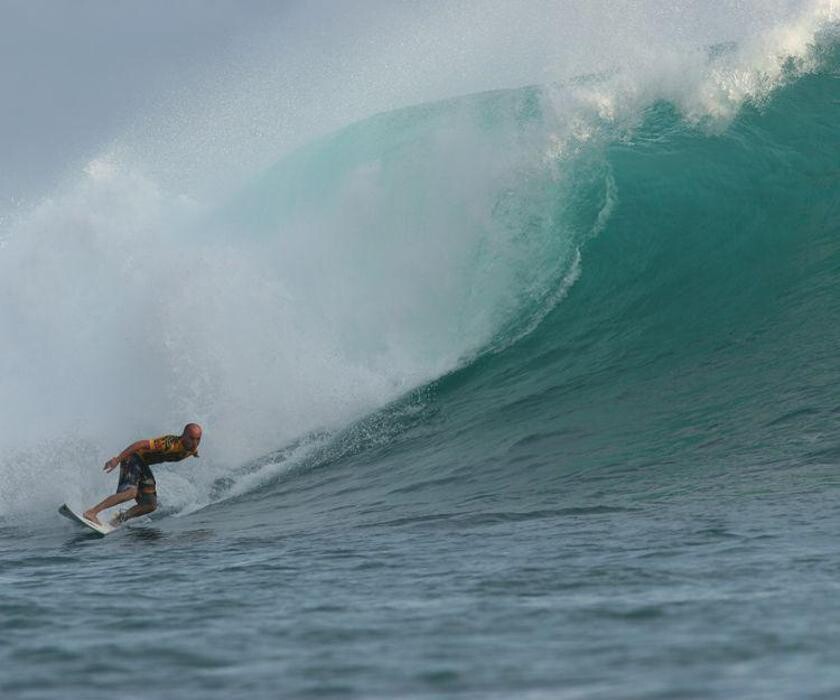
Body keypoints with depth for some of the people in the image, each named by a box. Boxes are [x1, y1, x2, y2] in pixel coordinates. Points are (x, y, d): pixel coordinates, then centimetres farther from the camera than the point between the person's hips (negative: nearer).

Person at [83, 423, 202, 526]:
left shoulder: (192, 449, -7)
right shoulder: (171, 444, -32)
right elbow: (141, 444, -32)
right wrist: (117, 459, -33)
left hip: (143, 465, 9)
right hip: (133, 458, -9)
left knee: (150, 505, 0)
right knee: (130, 492, -30)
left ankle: (119, 519, 15)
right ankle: (91, 512, -26)